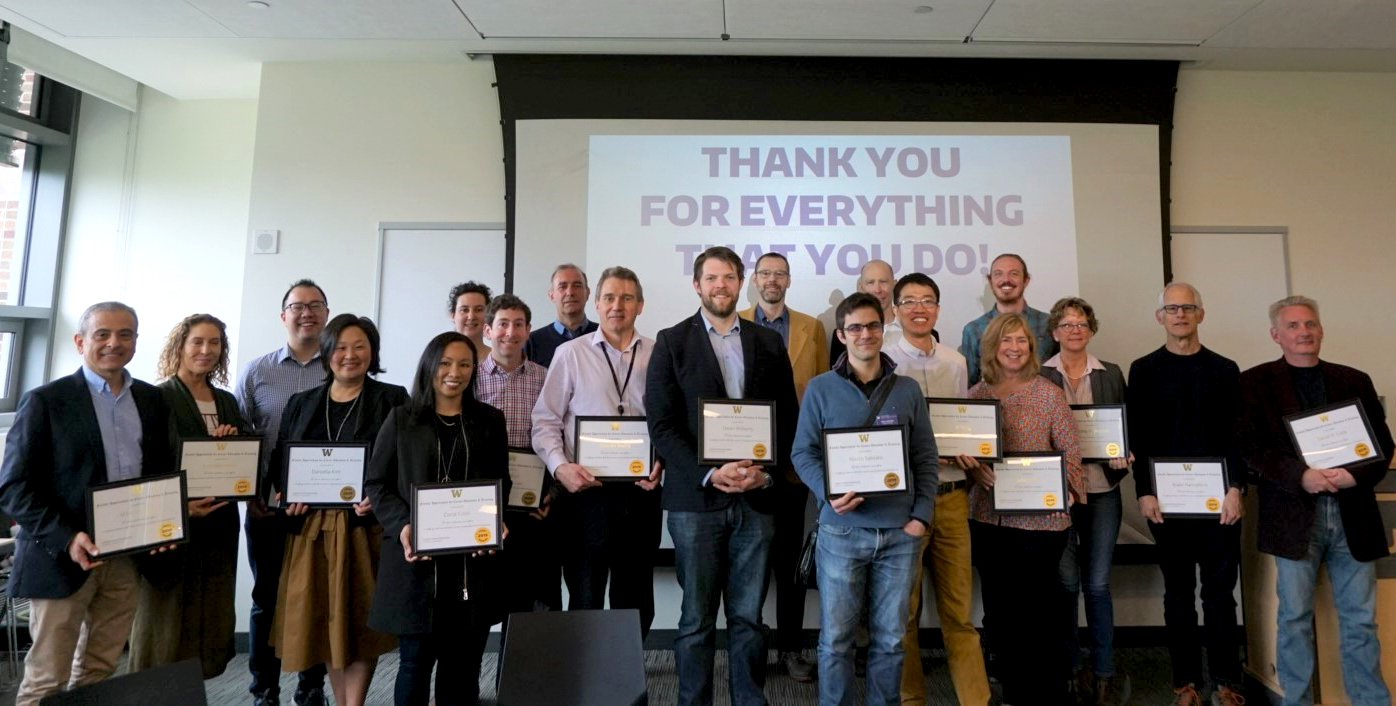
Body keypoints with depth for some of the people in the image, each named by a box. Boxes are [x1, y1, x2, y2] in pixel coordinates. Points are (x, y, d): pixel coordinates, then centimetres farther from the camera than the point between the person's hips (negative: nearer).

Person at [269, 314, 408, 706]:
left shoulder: (392, 399, 1)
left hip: (367, 525, -3)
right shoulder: (301, 403, 12)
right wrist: (287, 496, -5)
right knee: (326, 620, 11)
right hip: (312, 527, 4)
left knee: (362, 621, 2)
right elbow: (279, 462, 13)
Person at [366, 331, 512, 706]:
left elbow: (501, 482, 11)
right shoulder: (401, 419, 5)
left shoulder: (490, 419, 10)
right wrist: (402, 526, -12)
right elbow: (376, 484, 4)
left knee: (463, 663, 8)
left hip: (473, 560, 1)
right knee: (416, 659, 6)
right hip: (415, 557, -1)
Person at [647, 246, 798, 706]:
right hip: (695, 499, -2)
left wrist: (767, 474, -6)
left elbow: (788, 420, 9)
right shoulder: (672, 342, 3)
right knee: (696, 620, 8)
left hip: (757, 499, 2)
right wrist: (710, 474, -14)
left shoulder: (768, 343, 11)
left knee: (748, 618, 9)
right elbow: (662, 424, -4)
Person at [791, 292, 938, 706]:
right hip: (841, 530, -2)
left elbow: (926, 459, 9)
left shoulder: (908, 390, 8)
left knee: (890, 638, 13)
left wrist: (922, 516, -1)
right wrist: (828, 494, -17)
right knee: (836, 638, 6)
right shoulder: (820, 388, 1)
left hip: (900, 531, 2)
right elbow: (803, 452, -1)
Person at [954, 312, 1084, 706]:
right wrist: (976, 468, -12)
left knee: (1037, 612, 6)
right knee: (1000, 612, 13)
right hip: (987, 518, 4)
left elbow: (1071, 455, -4)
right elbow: (963, 451, 9)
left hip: (1040, 518, -3)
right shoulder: (976, 394, 4)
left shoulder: (1049, 394, -5)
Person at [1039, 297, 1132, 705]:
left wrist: (1123, 455, -9)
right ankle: (1071, 670, 19)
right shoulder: (1039, 376, 0)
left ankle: (1104, 673, 19)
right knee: (1065, 583, 5)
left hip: (1102, 489, 2)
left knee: (1097, 583, 6)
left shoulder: (1111, 375, 8)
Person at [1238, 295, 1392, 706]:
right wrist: (1301, 475, -18)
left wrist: (1357, 475, -11)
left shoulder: (1354, 380, 12)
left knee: (1360, 619, 9)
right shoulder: (1256, 382, 2)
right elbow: (1249, 445, -5)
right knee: (1295, 616, 6)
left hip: (1354, 515, 3)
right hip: (1294, 515, -2)